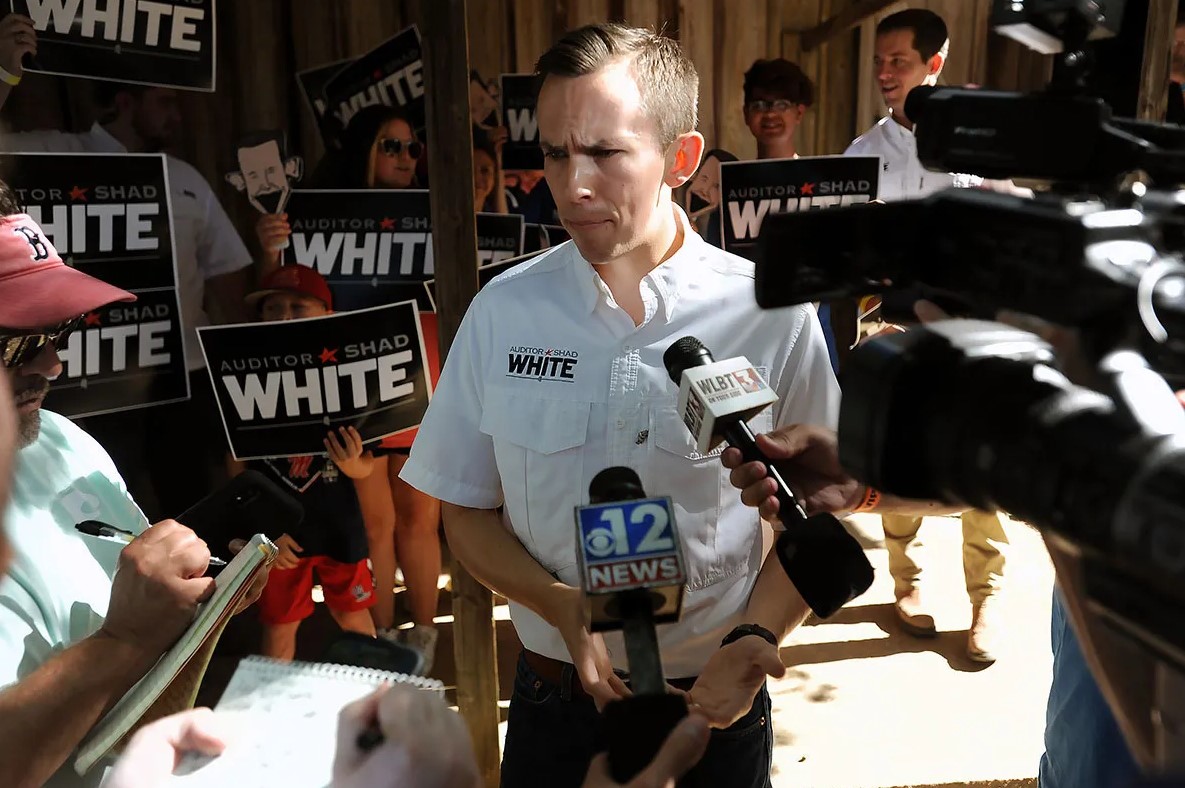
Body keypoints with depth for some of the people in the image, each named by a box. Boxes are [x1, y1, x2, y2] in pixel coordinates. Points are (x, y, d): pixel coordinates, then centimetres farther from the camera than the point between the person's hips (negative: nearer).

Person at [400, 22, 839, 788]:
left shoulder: (773, 315, -13)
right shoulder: (502, 311, -8)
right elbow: (466, 511, -1)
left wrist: (757, 637, -18)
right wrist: (560, 605, -17)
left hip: (716, 699, 0)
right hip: (556, 697, 1)